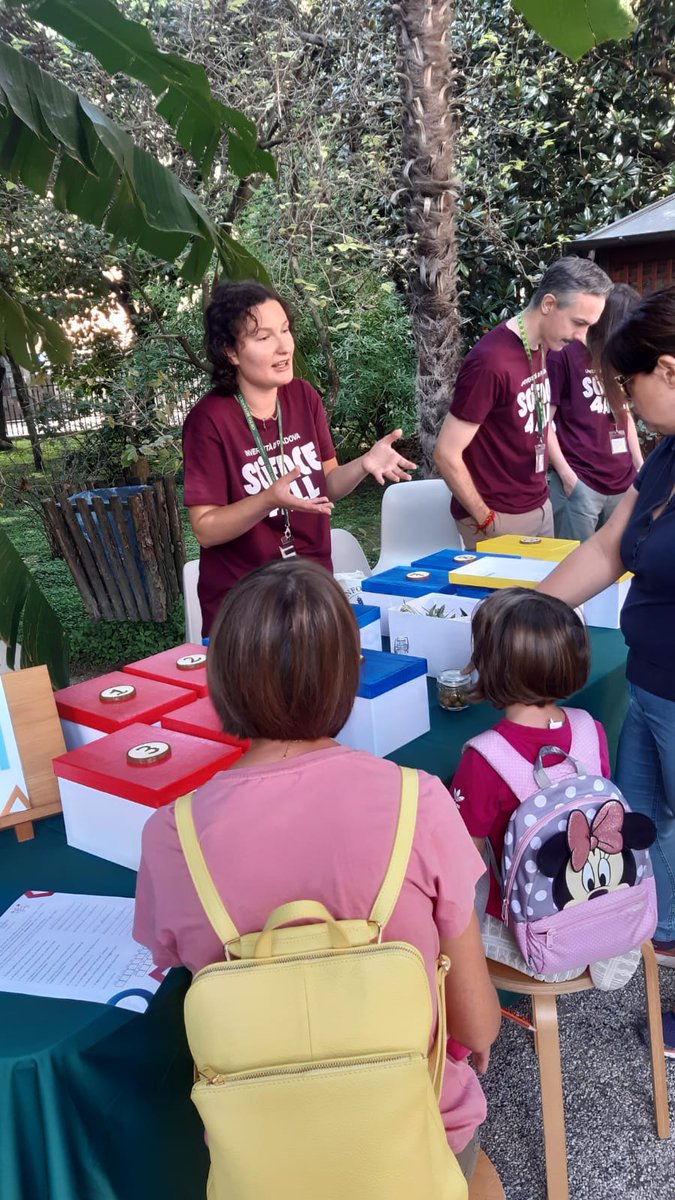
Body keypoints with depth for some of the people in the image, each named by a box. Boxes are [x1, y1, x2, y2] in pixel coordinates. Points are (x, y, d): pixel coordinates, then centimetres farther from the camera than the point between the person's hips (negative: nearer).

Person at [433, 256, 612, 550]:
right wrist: (485, 519, -12)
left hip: (540, 506, 8)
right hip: (501, 517, -8)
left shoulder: (541, 347, 4)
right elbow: (446, 454, -21)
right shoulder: (491, 361, -22)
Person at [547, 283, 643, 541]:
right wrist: (567, 475, -13)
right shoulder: (564, 354, -7)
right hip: (580, 484, -7)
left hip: (623, 482, 7)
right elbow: (544, 421, -8)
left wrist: (641, 468, 16)